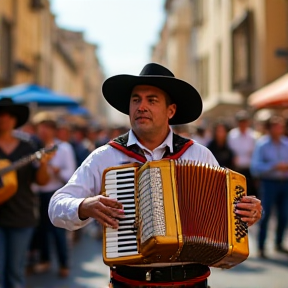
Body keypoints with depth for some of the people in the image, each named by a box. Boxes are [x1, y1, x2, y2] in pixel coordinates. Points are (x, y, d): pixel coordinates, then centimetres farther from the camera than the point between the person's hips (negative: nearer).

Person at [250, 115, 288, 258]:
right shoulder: (262, 144, -4)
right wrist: (274, 166, -17)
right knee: (265, 214, -5)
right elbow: (255, 167, -10)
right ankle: (261, 247, 2)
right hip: (269, 182, -4)